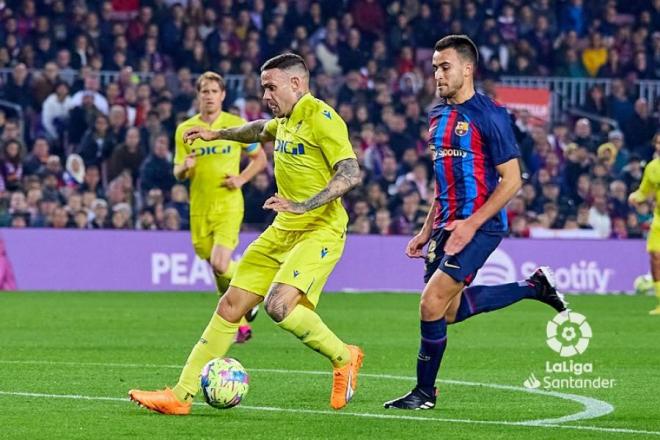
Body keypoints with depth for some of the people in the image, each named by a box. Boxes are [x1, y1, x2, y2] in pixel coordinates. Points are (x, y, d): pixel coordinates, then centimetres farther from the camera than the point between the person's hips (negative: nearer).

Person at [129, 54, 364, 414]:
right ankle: (182, 395, 7)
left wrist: (303, 205, -30)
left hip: (319, 231, -9)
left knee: (279, 305, -27)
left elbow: (351, 172, -23)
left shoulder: (320, 117, -14)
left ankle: (344, 358, -2)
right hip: (282, 231, 9)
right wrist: (217, 135, 43)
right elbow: (261, 130, 39)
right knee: (230, 306, 3)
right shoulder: (285, 120, 13)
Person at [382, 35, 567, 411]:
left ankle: (425, 392, 1)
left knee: (432, 304, -14)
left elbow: (512, 180, -14)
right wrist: (427, 231, 17)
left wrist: (472, 224, -21)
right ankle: (534, 286, 28)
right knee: (450, 311, 12)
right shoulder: (438, 116, 12)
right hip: (448, 225, 9)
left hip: (480, 227, -9)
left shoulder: (489, 115, -13)